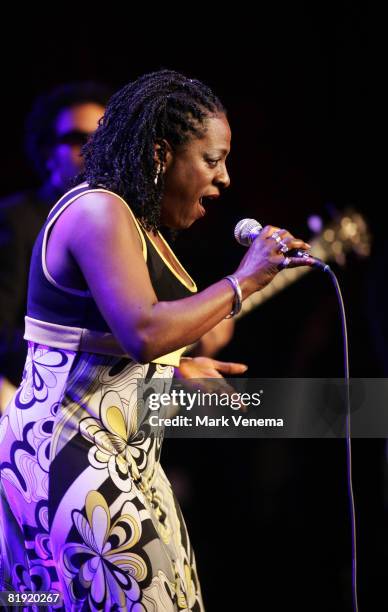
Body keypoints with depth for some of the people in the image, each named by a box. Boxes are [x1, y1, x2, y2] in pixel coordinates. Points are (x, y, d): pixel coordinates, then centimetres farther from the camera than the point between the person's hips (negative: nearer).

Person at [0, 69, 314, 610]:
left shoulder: (140, 225, 15)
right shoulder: (99, 211, -14)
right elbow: (144, 331, -28)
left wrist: (175, 370, 16)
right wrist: (242, 283, -19)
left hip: (119, 459, 10)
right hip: (68, 457, -10)